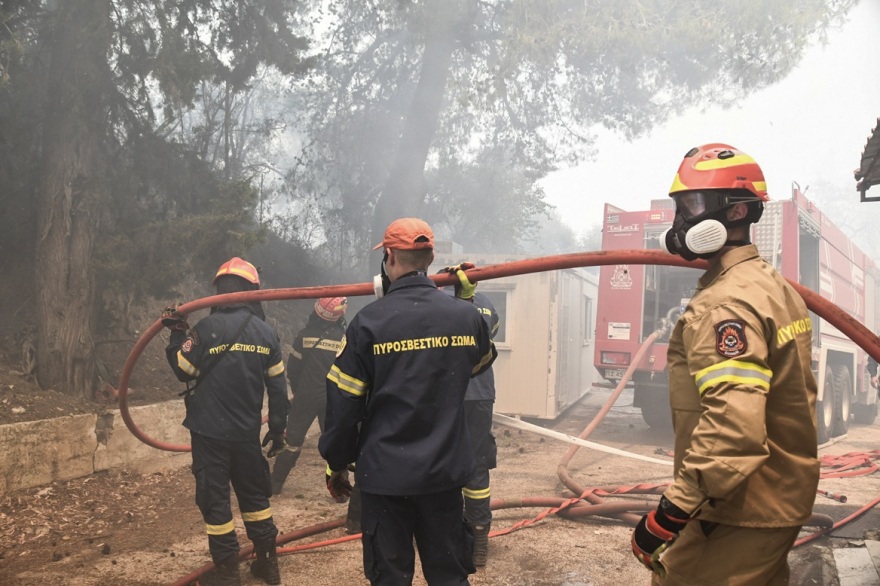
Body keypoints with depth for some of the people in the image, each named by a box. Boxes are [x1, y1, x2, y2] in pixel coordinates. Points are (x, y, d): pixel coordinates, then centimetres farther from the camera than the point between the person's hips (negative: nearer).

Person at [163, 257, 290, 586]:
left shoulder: (207, 327, -12)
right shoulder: (266, 332, 0)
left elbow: (183, 369, -3)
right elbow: (278, 386, 3)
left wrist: (177, 336, 9)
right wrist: (277, 428, 13)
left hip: (210, 431, -4)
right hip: (247, 432, 4)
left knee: (214, 497, 7)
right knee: (254, 492, 18)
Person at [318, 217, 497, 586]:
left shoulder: (370, 321, -12)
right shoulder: (466, 316, -4)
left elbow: (343, 403, -9)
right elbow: (482, 363, 19)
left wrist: (337, 464, 6)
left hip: (385, 473, -3)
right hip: (446, 471, 3)